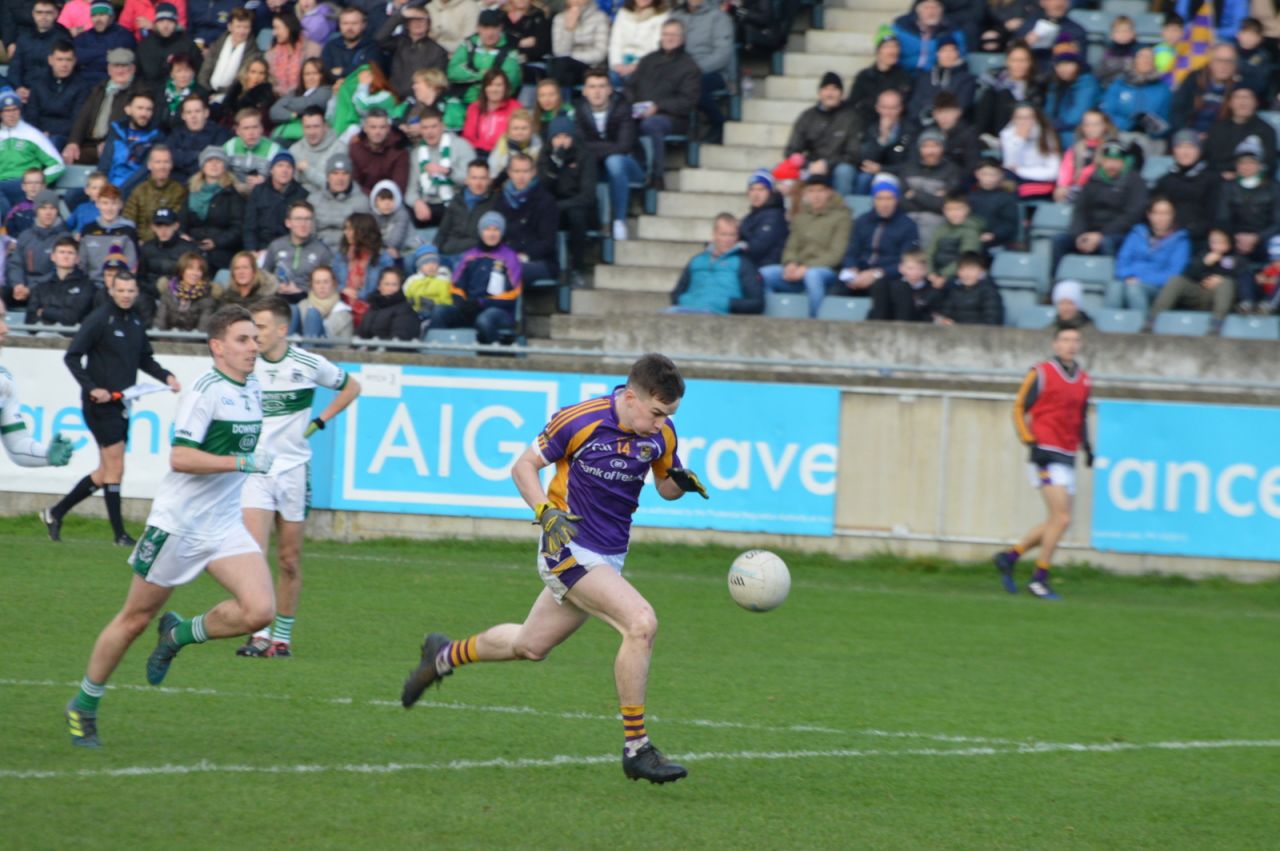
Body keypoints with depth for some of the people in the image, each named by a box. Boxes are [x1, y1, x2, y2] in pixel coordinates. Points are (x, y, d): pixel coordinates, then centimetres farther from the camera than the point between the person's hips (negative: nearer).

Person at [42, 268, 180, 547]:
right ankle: (120, 534, -1)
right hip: (100, 405, -8)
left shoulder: (135, 322, 10)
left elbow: (145, 359, 21)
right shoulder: (99, 320, -11)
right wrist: (91, 388, -20)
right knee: (115, 469, -7)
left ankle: (55, 513, 24)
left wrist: (166, 376, 4)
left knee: (105, 473, 12)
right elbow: (72, 356, -12)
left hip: (121, 404, 8)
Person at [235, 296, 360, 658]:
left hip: (294, 469, 1)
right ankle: (260, 634, -13)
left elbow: (351, 387, 14)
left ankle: (282, 637, 19)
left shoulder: (309, 364, -4)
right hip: (254, 471, -1)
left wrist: (319, 422, 3)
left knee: (290, 561, 6)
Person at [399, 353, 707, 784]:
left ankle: (445, 655, 48)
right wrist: (547, 513, -23)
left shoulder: (661, 433, -2)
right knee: (641, 622, -24)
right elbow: (524, 465, -7)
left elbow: (665, 486, 14)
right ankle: (636, 748, -17)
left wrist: (682, 482, -10)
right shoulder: (580, 420, -18)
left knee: (529, 645, 21)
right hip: (569, 546, -7)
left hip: (608, 559, 7)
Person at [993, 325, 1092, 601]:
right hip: (1047, 454, -7)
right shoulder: (1041, 373, -5)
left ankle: (1009, 556, 22)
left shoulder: (1083, 379, 14)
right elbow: (1019, 409, -5)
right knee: (1061, 518, -14)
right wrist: (1031, 443, -15)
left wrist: (1086, 446, 12)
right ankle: (1039, 579, -4)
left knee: (1057, 522, 7)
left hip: (1067, 458, 7)